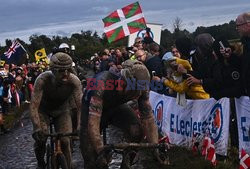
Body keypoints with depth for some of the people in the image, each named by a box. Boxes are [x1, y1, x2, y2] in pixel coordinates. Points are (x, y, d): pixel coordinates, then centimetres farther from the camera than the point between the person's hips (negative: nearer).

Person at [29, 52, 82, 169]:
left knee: (64, 142, -11)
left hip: (62, 110, 1)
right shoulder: (42, 79, -35)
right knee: (40, 138, -18)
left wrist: (80, 127, -47)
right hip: (43, 110, -1)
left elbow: (81, 105, -34)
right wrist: (37, 128, -48)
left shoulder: (74, 81, -32)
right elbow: (33, 106, -37)